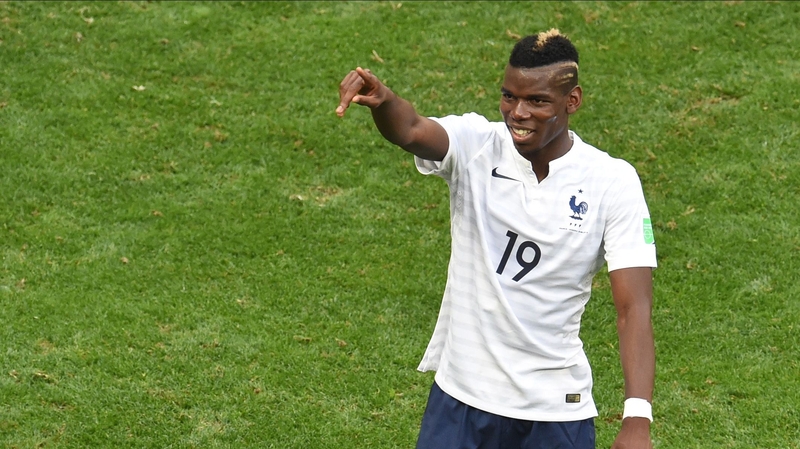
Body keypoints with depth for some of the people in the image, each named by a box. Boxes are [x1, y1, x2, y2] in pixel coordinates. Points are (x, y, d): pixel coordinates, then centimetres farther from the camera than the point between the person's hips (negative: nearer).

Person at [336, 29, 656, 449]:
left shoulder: (613, 182, -9)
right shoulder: (476, 145, -7)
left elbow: (634, 307, -13)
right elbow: (411, 131, -28)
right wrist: (382, 100, -52)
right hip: (459, 396, 1)